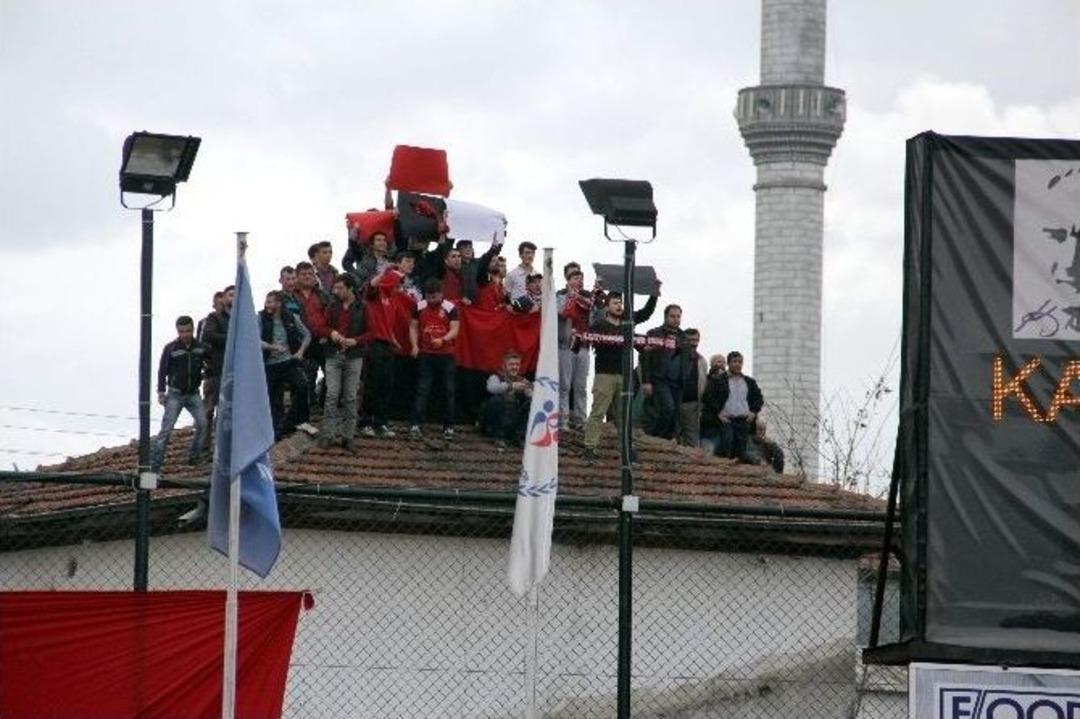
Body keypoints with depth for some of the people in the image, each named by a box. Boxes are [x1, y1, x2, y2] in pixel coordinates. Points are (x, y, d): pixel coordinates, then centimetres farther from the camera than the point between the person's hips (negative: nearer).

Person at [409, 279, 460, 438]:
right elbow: (413, 327, 11)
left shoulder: (450, 308, -3)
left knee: (449, 391, 2)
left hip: (446, 354, -1)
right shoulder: (419, 307, 5)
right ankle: (416, 424, -7)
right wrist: (415, 345, -5)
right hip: (425, 354, 1)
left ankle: (448, 426, 8)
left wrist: (443, 340, -27)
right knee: (422, 390, -3)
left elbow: (455, 330, -9)